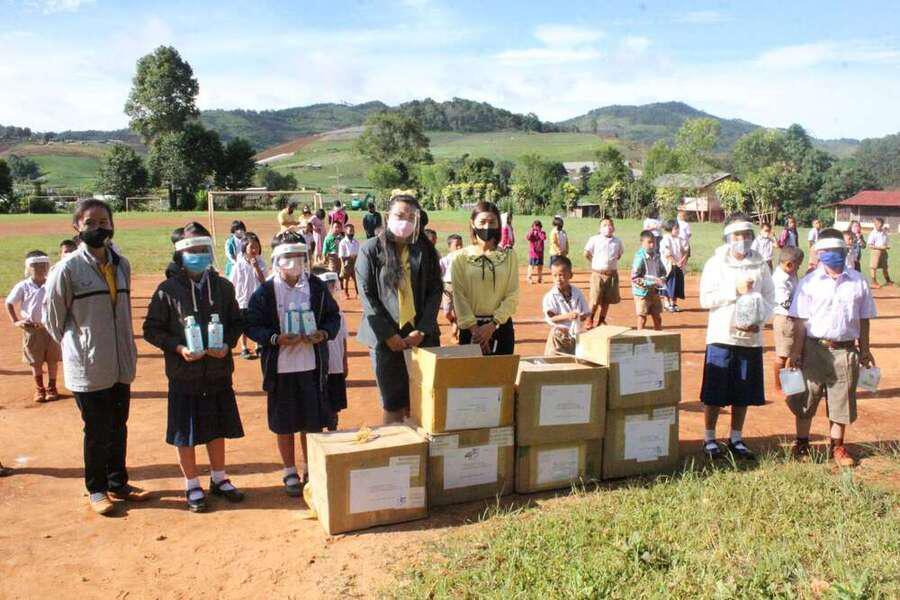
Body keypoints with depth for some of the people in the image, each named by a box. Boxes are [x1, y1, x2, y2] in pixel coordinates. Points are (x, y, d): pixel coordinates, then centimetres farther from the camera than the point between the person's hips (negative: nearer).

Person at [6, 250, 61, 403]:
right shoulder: (22, 286, -6)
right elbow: (9, 303, 5)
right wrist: (15, 321, -1)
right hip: (32, 329, 0)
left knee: (53, 360, 8)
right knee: (36, 362, 9)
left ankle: (52, 387, 24)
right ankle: (39, 389, 23)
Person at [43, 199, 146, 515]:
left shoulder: (122, 264, 5)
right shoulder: (68, 269, -12)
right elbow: (52, 316, -3)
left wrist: (127, 351, 14)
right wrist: (77, 348, 1)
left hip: (121, 365, 5)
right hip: (88, 368, -5)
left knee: (118, 427, 15)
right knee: (97, 430, 6)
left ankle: (118, 483, 31)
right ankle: (96, 489, 23)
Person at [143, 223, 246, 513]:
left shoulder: (223, 286, 1)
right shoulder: (168, 290, -7)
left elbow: (237, 322, 9)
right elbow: (152, 329, -3)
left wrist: (227, 344, -9)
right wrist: (178, 348, -16)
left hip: (219, 372, 3)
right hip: (184, 374, -2)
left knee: (218, 428, 15)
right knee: (185, 433, 7)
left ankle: (218, 478, 33)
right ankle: (192, 486, 25)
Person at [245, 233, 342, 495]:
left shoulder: (317, 287, 2)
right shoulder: (265, 292, -6)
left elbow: (333, 316, 8)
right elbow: (251, 325, -6)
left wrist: (324, 333, -12)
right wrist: (275, 339, -21)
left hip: (312, 365, 2)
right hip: (280, 367, -2)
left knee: (313, 422, 11)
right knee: (284, 424, 10)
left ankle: (310, 470, 28)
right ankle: (290, 473, 26)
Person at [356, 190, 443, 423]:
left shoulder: (425, 250, 7)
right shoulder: (371, 249, 0)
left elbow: (435, 291, 4)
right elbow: (367, 295, -3)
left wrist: (422, 330, -7)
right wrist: (388, 334, -10)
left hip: (421, 336, 2)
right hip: (385, 337, -2)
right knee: (393, 405, 3)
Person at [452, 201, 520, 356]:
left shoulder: (508, 256, 3)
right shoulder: (461, 257, 0)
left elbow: (512, 296, -3)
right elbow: (459, 296, -6)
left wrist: (492, 325, -13)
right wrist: (474, 328, -15)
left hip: (501, 326, 1)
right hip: (470, 327, -1)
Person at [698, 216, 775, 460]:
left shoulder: (760, 266, 7)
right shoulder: (716, 263, -1)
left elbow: (770, 299, 7)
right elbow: (705, 299, -8)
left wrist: (758, 322, -10)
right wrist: (736, 290, -16)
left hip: (751, 338, 3)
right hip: (721, 338, -3)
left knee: (743, 394, 10)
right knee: (714, 393, 2)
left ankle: (736, 439, 25)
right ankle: (709, 439, 16)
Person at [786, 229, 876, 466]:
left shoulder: (858, 282, 2)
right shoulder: (809, 282, -3)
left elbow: (863, 319, 9)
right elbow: (801, 321, -3)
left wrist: (864, 349, 10)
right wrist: (796, 352, -7)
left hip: (845, 350, 2)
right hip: (814, 348, -1)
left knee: (842, 400, 10)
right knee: (806, 398, 8)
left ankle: (837, 446, 27)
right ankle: (801, 443, 24)